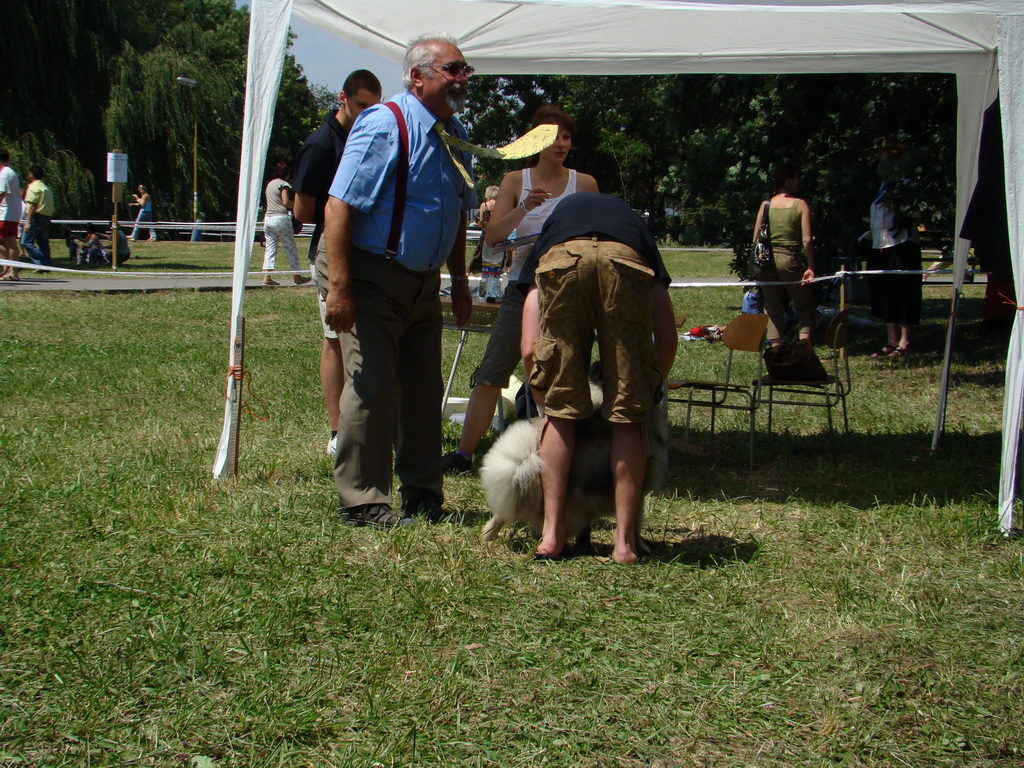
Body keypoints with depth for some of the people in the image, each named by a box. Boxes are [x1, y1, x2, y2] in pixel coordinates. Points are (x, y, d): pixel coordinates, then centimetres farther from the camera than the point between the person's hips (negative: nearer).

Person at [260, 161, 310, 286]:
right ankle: (297, 277, 10)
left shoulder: (269, 184, 15)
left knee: (270, 248, 5)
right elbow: (286, 202, -16)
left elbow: (268, 201, 13)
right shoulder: (283, 184, -8)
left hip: (268, 218, 7)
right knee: (291, 248, 3)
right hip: (280, 218, -7)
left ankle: (266, 276, -5)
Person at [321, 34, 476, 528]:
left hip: (424, 281, 8)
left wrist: (459, 281, 19)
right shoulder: (384, 126, -15)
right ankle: (362, 502, 1)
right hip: (373, 278, -8)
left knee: (423, 389, 11)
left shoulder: (455, 135, 10)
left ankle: (422, 494, 22)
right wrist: (339, 287, -26)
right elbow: (339, 206, -21)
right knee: (372, 388, -8)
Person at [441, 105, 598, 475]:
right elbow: (492, 235, -4)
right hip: (522, 287, 0)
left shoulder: (584, 184, 6)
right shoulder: (515, 181, 7)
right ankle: (463, 453, 4)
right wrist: (524, 209, -19)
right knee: (491, 374, -3)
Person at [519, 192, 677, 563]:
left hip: (561, 261, 0)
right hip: (627, 264, 0)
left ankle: (552, 533, 12)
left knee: (560, 411, 15)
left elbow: (530, 350, 26)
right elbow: (667, 342, 28)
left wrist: (547, 402, 41)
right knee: (627, 415, 12)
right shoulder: (637, 228, 42)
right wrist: (650, 389, 46)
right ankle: (625, 540, 11)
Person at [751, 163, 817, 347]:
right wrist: (810, 268, -6)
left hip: (767, 260, 4)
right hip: (789, 259, -3)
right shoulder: (800, 205, -4)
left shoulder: (766, 204, 6)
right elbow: (807, 240, -10)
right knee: (806, 305, 11)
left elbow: (755, 238, 5)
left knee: (773, 308, 11)